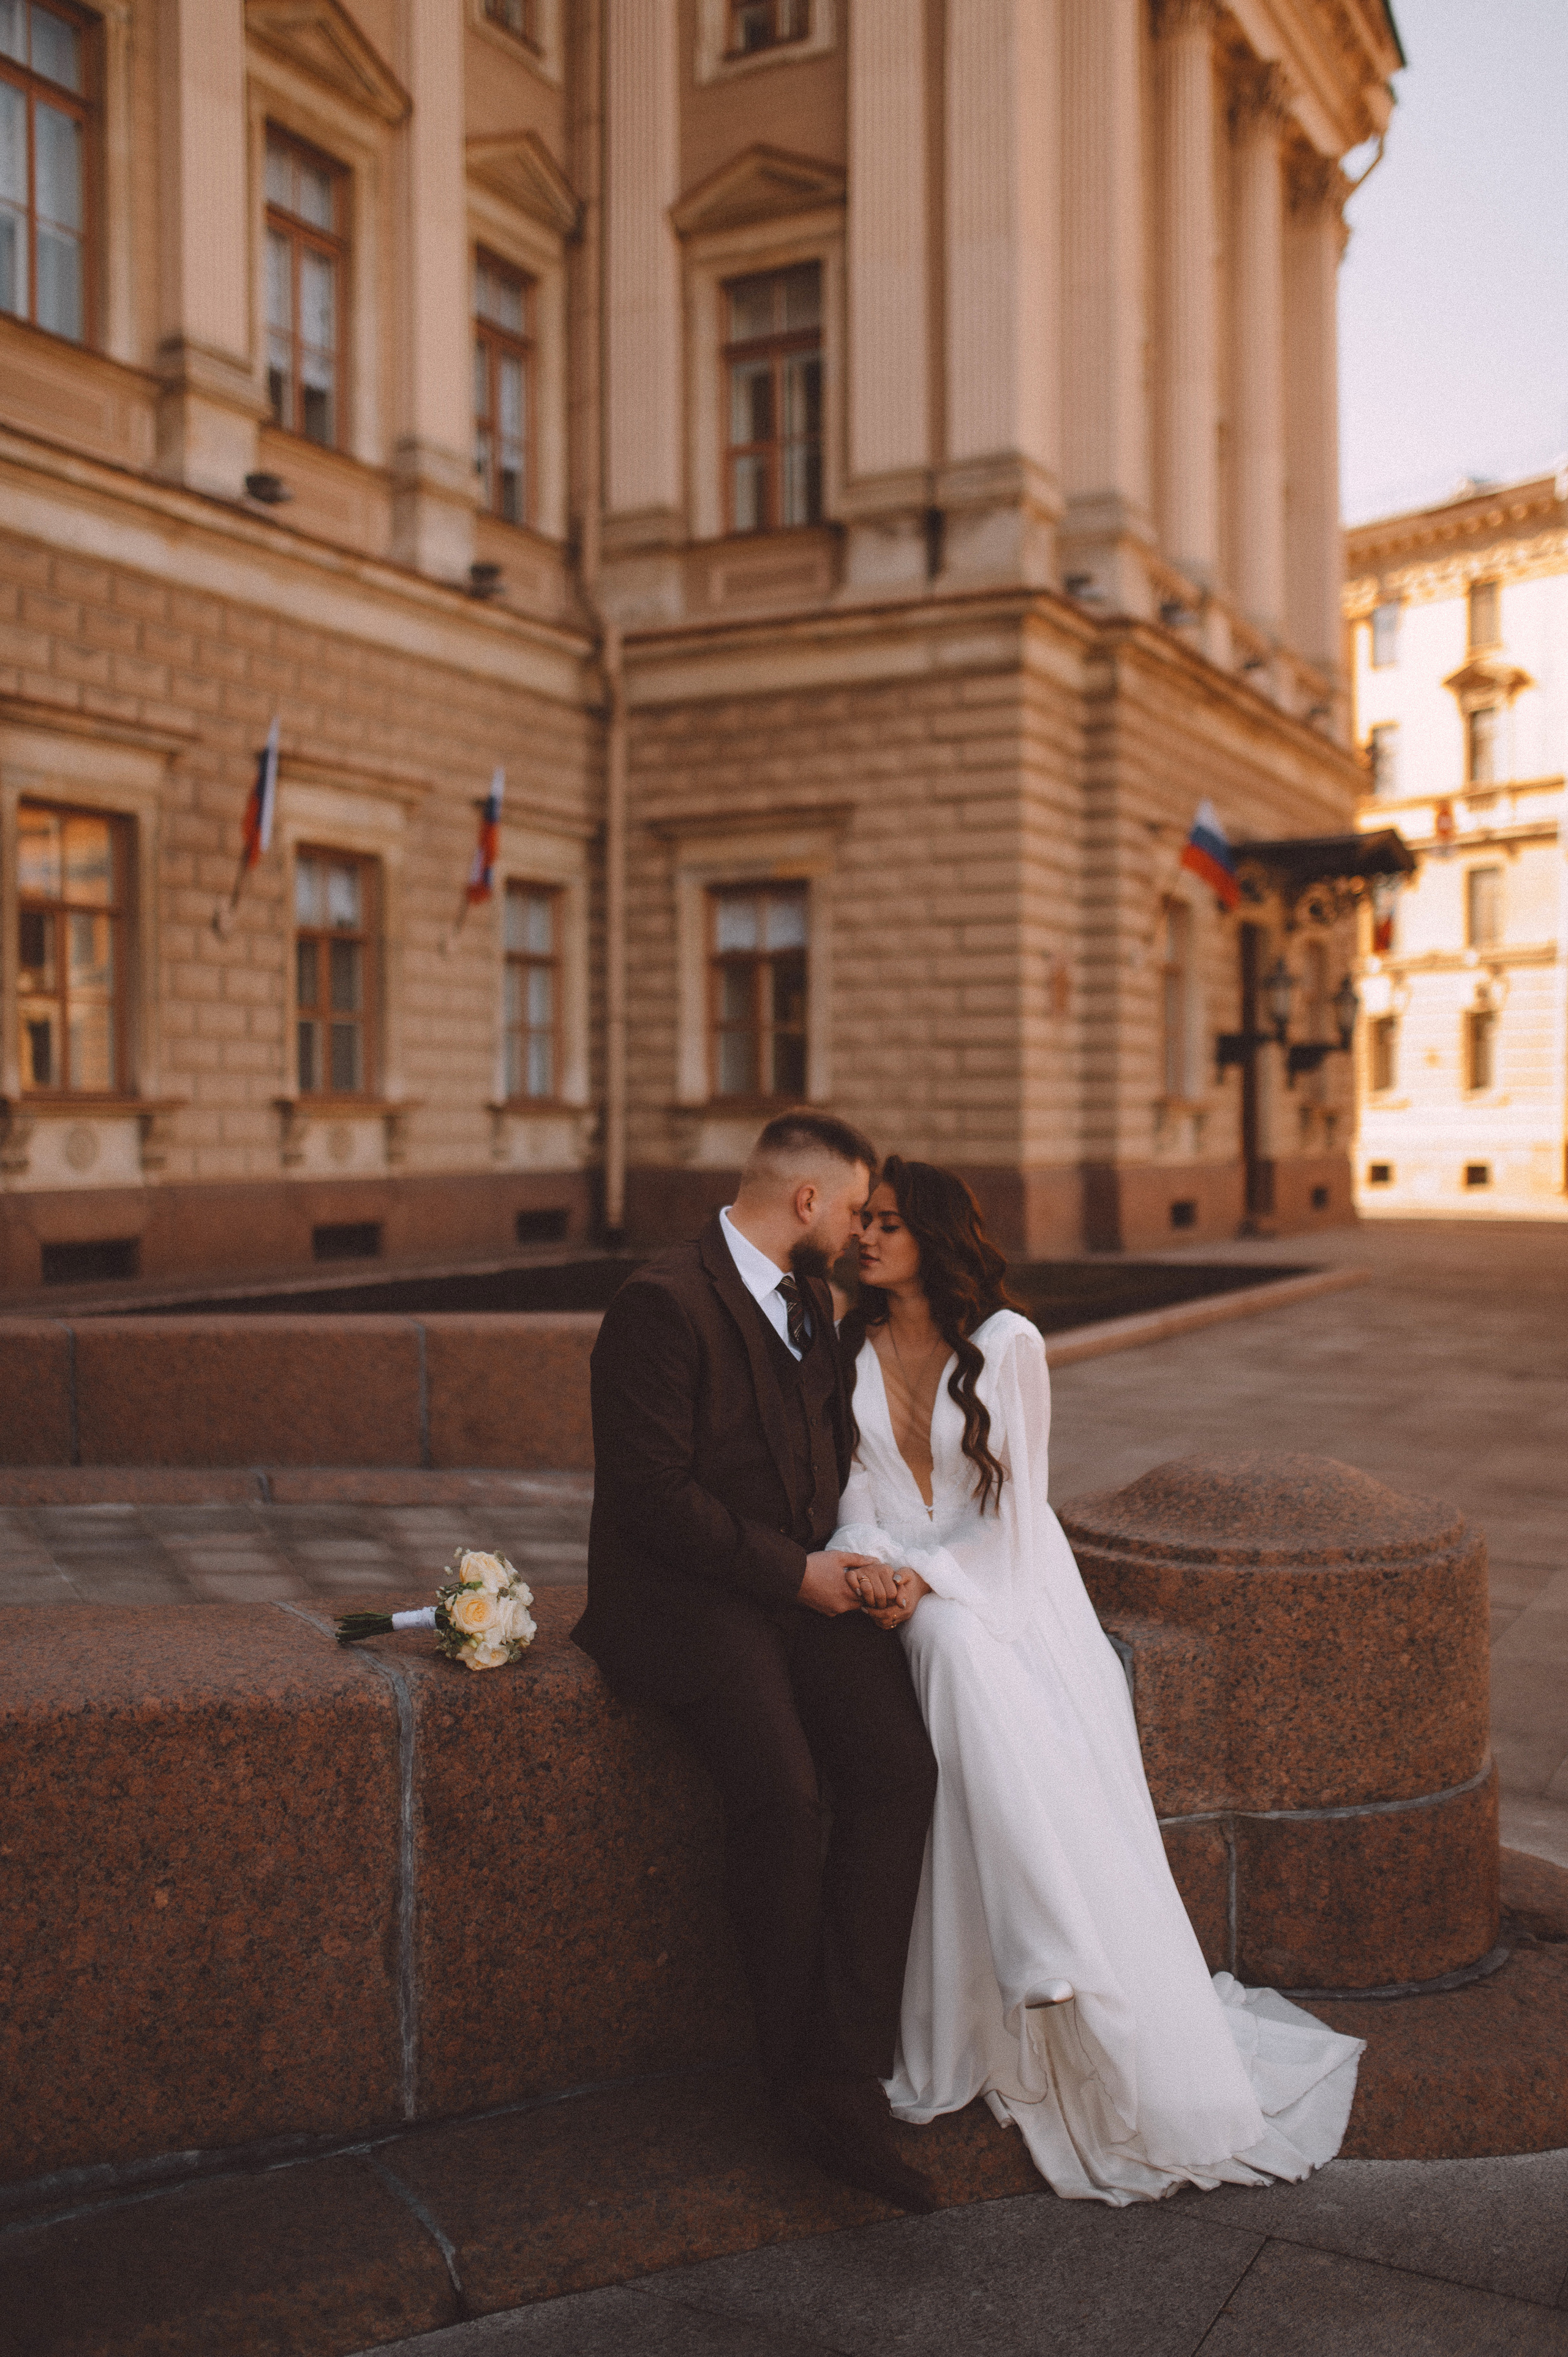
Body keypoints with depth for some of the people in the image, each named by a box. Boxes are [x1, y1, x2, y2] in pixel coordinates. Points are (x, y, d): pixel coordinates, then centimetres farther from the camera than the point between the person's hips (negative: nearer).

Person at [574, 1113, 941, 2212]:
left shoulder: (812, 1303, 15)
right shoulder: (663, 1303, -12)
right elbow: (653, 1493, -17)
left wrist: (852, 1558, 2)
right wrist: (796, 1571, -13)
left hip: (803, 1585, 7)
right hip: (688, 1596, -7)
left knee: (900, 1768, -17)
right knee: (785, 1796, -27)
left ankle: (846, 2085, -12)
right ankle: (800, 2074, -5)